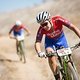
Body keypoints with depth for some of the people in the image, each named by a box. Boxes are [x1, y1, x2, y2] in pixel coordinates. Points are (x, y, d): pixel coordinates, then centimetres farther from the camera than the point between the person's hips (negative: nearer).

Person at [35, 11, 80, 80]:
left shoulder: (58, 20, -36)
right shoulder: (41, 29, -32)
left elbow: (73, 27, -37)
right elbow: (37, 42, -35)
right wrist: (39, 52, -56)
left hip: (61, 39, 1)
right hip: (50, 41, 0)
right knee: (51, 57, -25)